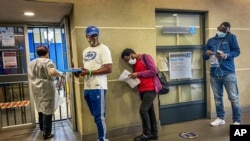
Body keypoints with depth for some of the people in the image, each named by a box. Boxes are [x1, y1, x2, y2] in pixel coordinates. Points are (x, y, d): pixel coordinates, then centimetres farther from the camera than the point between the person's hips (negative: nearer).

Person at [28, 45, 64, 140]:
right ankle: (46, 133, 3)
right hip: (46, 88, -7)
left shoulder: (31, 63, 8)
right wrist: (61, 74, -12)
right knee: (47, 110, -1)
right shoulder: (47, 61, -13)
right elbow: (52, 72, -28)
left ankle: (42, 128, 39)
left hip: (36, 88, 7)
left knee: (40, 108, 22)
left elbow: (30, 76, 12)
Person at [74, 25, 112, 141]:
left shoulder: (103, 48, -7)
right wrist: (80, 72, 0)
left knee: (99, 116, 0)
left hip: (98, 87, -8)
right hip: (87, 88, 8)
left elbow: (108, 69, -16)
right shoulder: (85, 51, 17)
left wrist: (89, 72, -19)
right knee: (96, 116, 16)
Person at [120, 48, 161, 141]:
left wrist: (138, 74, -13)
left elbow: (153, 71, -14)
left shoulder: (145, 57, -4)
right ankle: (153, 133, 19)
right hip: (142, 90, 8)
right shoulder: (134, 64, 19)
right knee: (149, 111, 10)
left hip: (150, 89, -8)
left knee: (143, 110, -13)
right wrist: (133, 78, 1)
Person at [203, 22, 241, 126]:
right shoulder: (211, 40, 15)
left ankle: (237, 121, 11)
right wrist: (207, 54, -9)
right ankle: (220, 118, 23)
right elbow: (204, 56, 14)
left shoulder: (231, 37, 6)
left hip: (228, 73, -3)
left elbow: (237, 51, -2)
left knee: (233, 97, 0)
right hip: (214, 74, 3)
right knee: (217, 97, 10)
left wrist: (226, 55, -19)